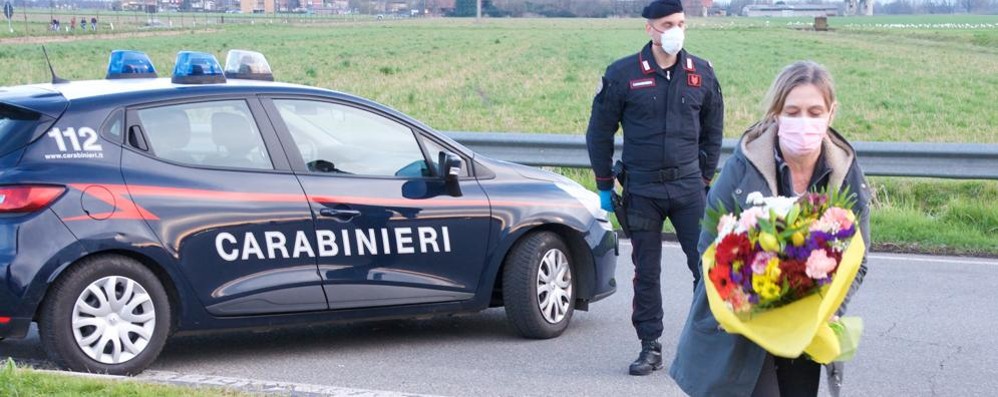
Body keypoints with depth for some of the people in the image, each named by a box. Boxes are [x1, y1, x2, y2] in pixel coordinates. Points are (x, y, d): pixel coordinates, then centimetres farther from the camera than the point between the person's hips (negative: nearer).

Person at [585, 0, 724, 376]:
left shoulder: (702, 74, 4)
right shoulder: (622, 74, -3)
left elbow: (713, 130, 16)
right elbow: (600, 132, 4)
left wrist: (705, 177, 12)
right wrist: (605, 185, 4)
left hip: (688, 187, 1)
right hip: (642, 190, -1)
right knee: (646, 272, 6)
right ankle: (650, 348, 16)